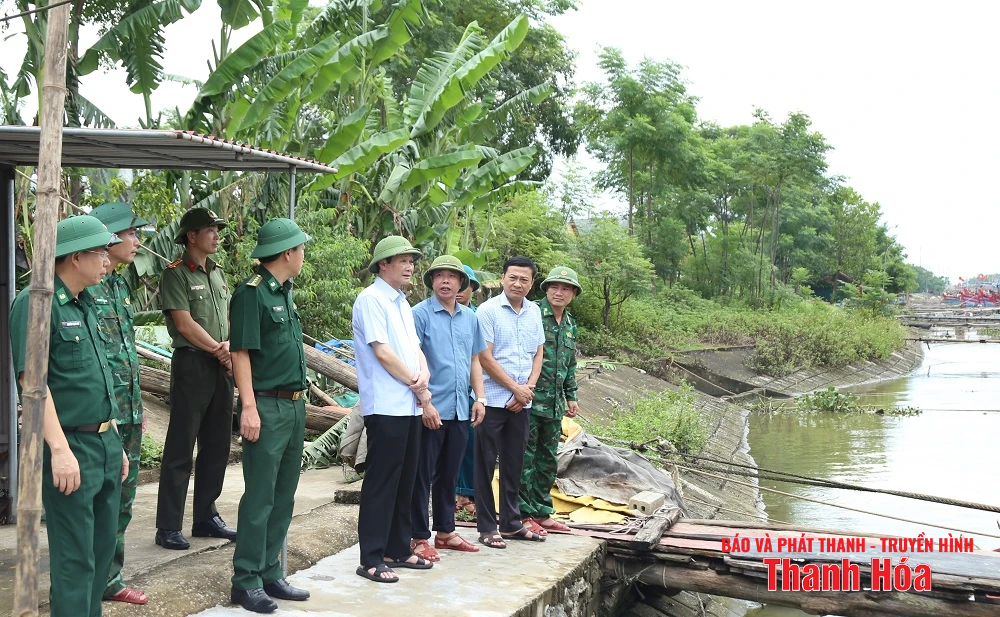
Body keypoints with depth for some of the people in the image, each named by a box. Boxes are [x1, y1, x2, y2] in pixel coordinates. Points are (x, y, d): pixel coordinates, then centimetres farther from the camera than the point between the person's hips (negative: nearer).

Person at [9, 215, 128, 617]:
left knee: (102, 547, 16)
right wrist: (60, 449, -23)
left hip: (105, 444, 9)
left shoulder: (84, 305, 14)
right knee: (75, 557, -2)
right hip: (71, 447, -9)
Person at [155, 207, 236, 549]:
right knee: (180, 449, -4)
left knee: (216, 446, 12)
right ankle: (168, 527, 3)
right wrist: (219, 350, -8)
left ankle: (206, 517, 22)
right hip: (191, 364, -7)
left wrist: (229, 346, -4)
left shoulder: (218, 273, 16)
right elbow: (185, 324, -13)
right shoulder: (176, 274, -7)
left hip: (222, 367, 8)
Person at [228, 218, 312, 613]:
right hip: (267, 407, -9)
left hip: (295, 406, 9)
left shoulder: (285, 292, 15)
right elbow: (240, 351, -15)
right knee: (259, 497, -3)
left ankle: (270, 574, 21)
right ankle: (247, 582, 6)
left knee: (283, 496, 13)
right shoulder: (252, 292, -11)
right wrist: (249, 407, -20)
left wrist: (299, 401, 18)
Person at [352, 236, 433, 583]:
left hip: (409, 405, 9)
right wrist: (417, 386, -8)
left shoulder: (402, 303, 18)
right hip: (386, 406, -9)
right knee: (381, 482, -4)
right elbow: (382, 352, -15)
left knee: (405, 480, 13)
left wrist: (424, 374, -4)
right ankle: (371, 559, 2)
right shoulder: (371, 299, -8)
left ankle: (398, 549, 23)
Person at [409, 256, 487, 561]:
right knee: (423, 476, 1)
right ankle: (419, 538, 9)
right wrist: (424, 403, -16)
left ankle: (445, 531, 26)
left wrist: (480, 398, 9)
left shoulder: (470, 318, 13)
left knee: (449, 475, 15)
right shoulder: (420, 314, -6)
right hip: (431, 410, -6)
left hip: (460, 410, 6)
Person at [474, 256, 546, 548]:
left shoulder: (534, 312, 10)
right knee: (486, 464, 2)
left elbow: (538, 354, 14)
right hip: (492, 400, -6)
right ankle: (487, 527, 10)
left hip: (521, 402, 6)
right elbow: (485, 358, -12)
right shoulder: (488, 310, -8)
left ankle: (511, 523, 24)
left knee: (514, 464, 13)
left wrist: (529, 387, -2)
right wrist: (516, 388, -10)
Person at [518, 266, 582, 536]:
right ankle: (523, 514, 4)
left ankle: (541, 511, 23)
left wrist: (571, 396, 21)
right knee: (525, 457, -3)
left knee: (548, 459, 13)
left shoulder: (570, 324, 16)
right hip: (529, 399, -8)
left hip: (554, 403, 8)